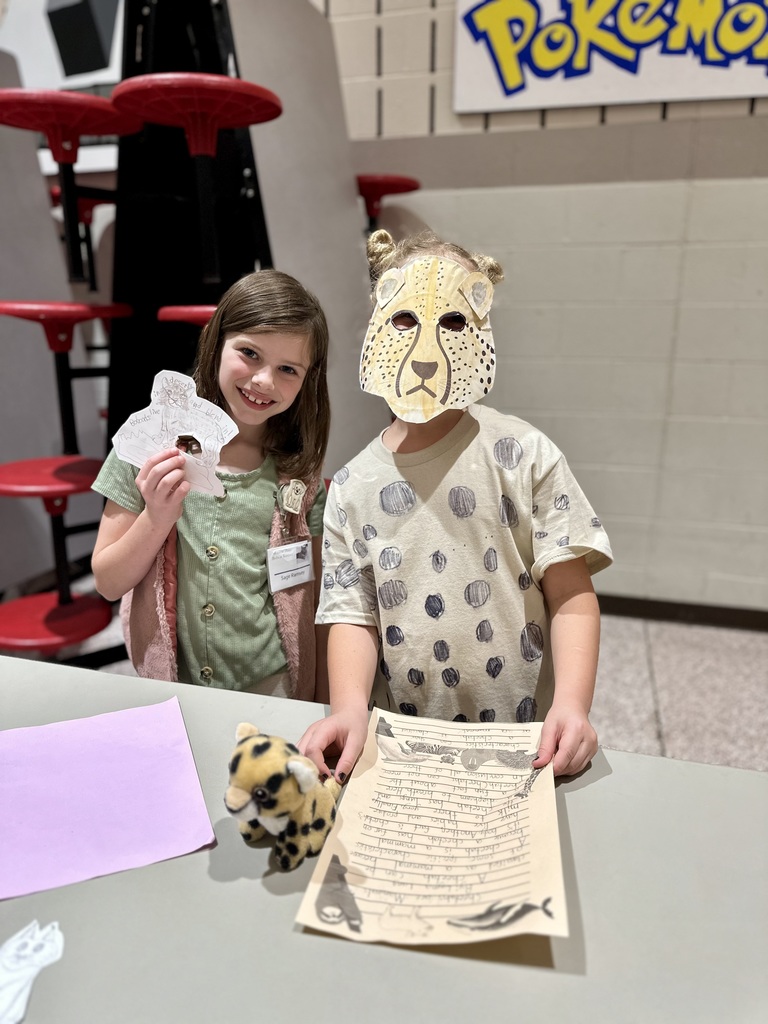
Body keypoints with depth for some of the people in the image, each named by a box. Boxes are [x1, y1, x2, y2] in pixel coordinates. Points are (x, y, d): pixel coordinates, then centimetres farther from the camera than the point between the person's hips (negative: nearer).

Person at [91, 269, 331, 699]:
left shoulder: (298, 470, -6)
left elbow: (314, 597, -1)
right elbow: (108, 583, -6)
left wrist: (323, 707, 1)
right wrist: (157, 519, -23)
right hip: (167, 689, 0)